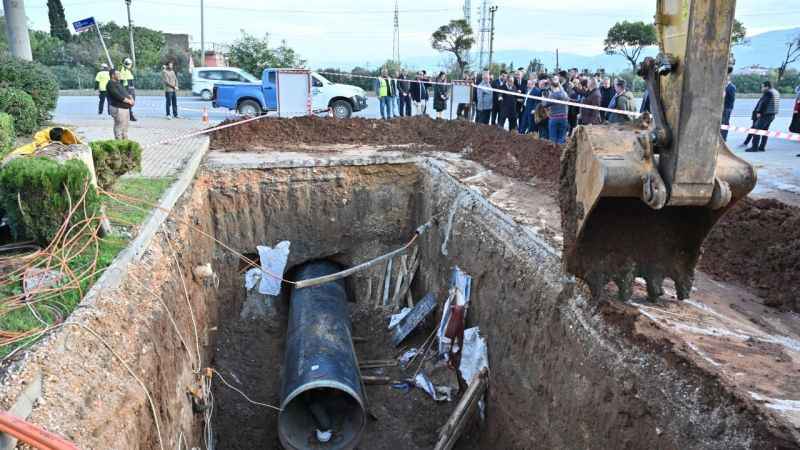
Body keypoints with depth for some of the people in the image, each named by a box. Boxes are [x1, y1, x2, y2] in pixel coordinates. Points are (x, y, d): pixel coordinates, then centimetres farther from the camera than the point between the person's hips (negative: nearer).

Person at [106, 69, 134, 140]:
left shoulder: (118, 83, 21)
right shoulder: (110, 84, -9)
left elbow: (126, 92, 18)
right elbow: (117, 95, -19)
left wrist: (131, 98, -2)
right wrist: (128, 101, -17)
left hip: (126, 108, 10)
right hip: (118, 108, -10)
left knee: (125, 128, 16)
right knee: (119, 128, -7)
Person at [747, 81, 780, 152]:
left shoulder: (768, 93, -13)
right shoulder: (776, 92, 17)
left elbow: (763, 103, -19)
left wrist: (759, 112, -18)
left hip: (765, 114, -10)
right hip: (772, 114, 10)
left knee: (756, 130, -7)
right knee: (765, 130, 15)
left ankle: (755, 147, -10)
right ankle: (762, 147, 15)